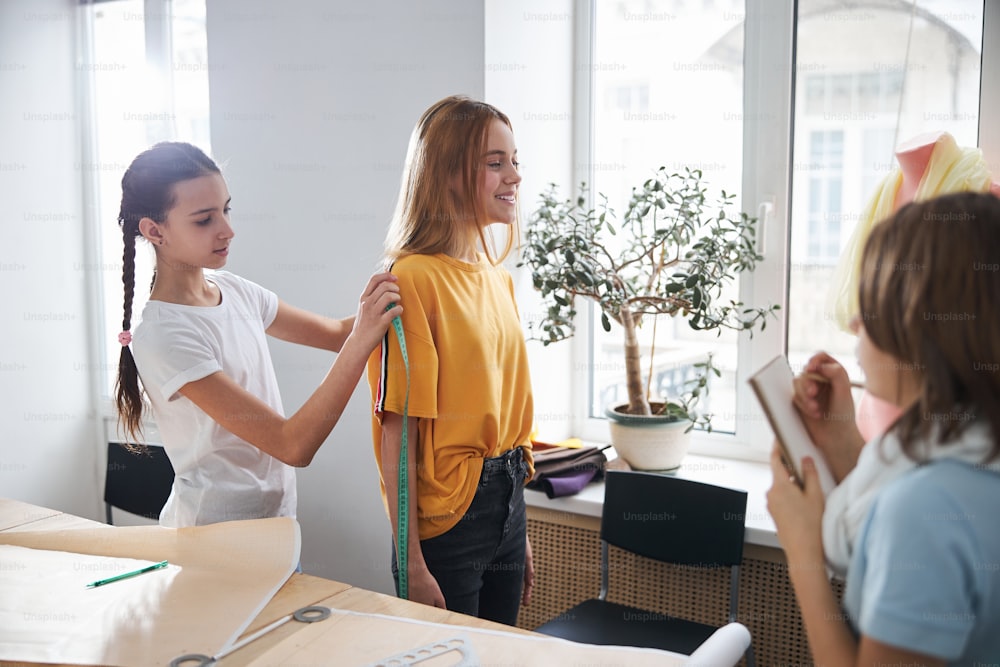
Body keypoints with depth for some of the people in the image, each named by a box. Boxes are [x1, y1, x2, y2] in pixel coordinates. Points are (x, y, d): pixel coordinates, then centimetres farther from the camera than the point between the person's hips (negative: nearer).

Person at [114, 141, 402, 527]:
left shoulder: (233, 291, -1)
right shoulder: (163, 336, -24)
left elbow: (337, 333, 8)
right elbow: (293, 445, -27)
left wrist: (374, 311, -13)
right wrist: (362, 340, -30)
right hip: (214, 534, -7)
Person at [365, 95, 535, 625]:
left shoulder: (498, 277, 8)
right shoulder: (414, 279, -16)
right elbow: (398, 431, -17)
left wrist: (520, 533, 16)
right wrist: (411, 563, -17)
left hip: (506, 507, 8)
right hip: (446, 516, -7)